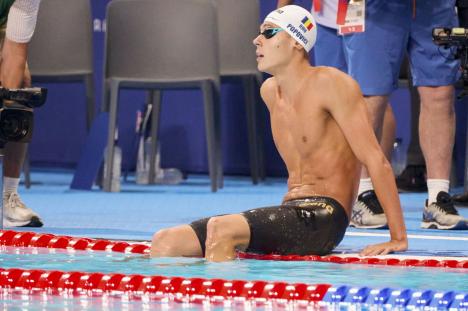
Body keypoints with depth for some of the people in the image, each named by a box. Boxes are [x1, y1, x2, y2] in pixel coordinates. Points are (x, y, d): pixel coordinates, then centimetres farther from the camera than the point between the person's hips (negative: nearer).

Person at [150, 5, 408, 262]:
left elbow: (376, 159, -12)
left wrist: (398, 238, -16)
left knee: (221, 229, -33)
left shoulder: (329, 84, -8)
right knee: (165, 242, -6)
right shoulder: (269, 91, 16)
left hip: (323, 220, -8)